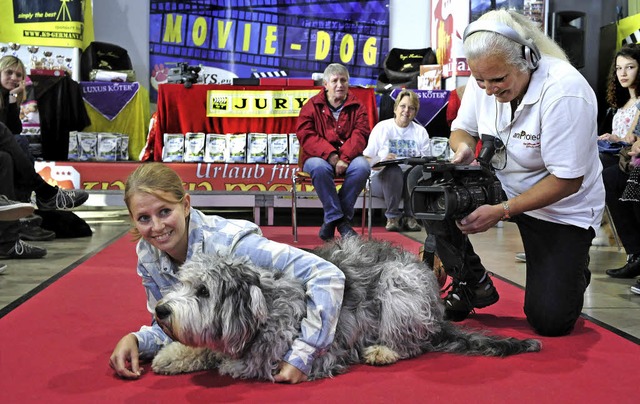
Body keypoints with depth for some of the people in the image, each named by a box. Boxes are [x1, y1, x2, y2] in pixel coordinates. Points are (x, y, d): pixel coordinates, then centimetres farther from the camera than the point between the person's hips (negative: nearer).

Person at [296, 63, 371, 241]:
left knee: (362, 166, -31)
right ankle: (338, 219, -25)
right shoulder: (312, 106, 4)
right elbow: (306, 136, -8)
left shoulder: (357, 106, 7)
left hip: (348, 157, 2)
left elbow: (360, 135, -6)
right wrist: (331, 156, -23)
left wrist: (344, 157, -24)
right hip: (319, 157, -1)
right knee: (319, 167, -36)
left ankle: (331, 220, -20)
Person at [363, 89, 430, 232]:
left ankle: (410, 217, -17)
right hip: (383, 177, -2)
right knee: (393, 170, -36)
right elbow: (366, 160, -2)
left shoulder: (421, 132, 13)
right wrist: (382, 161, -23)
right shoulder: (382, 127, 5)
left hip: (411, 178, 2)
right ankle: (392, 217, -20)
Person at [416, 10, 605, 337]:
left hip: (562, 209, -5)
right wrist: (463, 148, -20)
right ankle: (472, 284, -1)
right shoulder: (485, 78, -11)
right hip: (502, 184, 5)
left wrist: (501, 211, -31)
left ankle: (572, 271, 25)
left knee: (549, 321, -12)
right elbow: (462, 128, 5)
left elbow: (568, 181, -26)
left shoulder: (565, 91, -29)